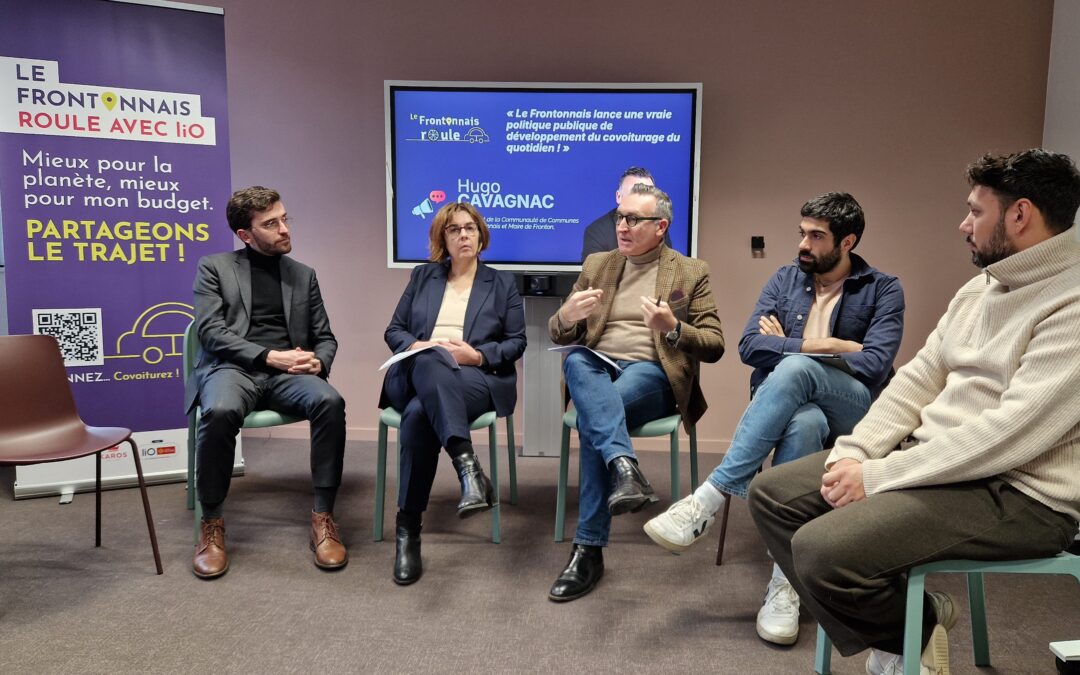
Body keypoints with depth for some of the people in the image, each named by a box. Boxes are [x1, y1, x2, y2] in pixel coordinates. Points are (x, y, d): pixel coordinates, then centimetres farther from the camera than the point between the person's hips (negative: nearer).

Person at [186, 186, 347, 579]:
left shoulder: (303, 275, 19)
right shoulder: (214, 267, 10)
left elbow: (325, 337, 16)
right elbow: (210, 331, -3)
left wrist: (318, 362, -8)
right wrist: (269, 356, -15)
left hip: (288, 372, 2)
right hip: (232, 368, -2)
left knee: (330, 401, -31)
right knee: (221, 411, -38)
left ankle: (323, 517, -20)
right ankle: (211, 523, -17)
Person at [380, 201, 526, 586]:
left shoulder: (502, 283, 17)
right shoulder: (422, 277, 23)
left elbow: (517, 342, 8)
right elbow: (394, 330, 17)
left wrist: (476, 355, -10)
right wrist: (416, 346, -7)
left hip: (476, 378, -1)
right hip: (416, 375, 2)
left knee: (420, 412, -36)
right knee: (429, 361, -40)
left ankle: (408, 526, -32)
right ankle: (468, 467, -50)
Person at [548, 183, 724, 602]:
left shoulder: (691, 273, 8)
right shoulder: (597, 265, 17)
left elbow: (714, 347, 4)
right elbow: (559, 336, 14)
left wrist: (673, 328, -17)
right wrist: (567, 315, -12)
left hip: (653, 374, -3)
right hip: (597, 367, 3)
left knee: (592, 419, -35)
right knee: (576, 359, -35)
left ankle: (589, 550, -29)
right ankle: (624, 466, -51)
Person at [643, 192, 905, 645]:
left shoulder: (883, 290, 5)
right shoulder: (785, 279, 14)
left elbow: (874, 366, -10)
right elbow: (749, 347, 1)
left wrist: (789, 348, -6)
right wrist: (825, 346, -7)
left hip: (852, 410, -2)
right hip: (788, 404, 2)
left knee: (794, 370, -37)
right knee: (803, 424, -39)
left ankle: (708, 498, -38)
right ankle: (785, 581, -35)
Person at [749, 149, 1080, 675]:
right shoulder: (979, 288, 13)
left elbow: (1011, 434, -25)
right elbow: (918, 378, 10)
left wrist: (877, 477, -20)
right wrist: (852, 452, -5)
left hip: (1016, 493, -9)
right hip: (930, 454, 9)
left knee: (822, 549, -27)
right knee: (771, 494, 2)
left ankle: (915, 631, 7)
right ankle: (895, 629, 11)